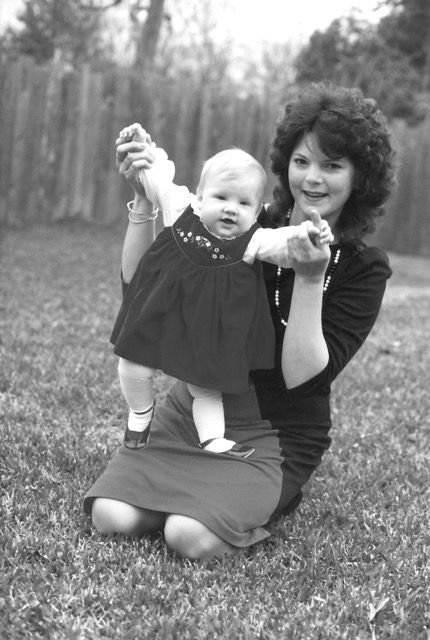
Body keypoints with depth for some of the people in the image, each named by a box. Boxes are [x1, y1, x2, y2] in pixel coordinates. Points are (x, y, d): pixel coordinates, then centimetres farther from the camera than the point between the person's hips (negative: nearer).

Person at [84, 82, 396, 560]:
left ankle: (262, 513, 4)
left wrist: (309, 279, -25)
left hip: (274, 433, -3)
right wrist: (144, 199, -16)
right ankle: (218, 495, 10)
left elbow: (301, 376, -15)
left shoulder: (363, 269, -6)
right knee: (112, 517, -16)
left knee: (191, 538, -28)